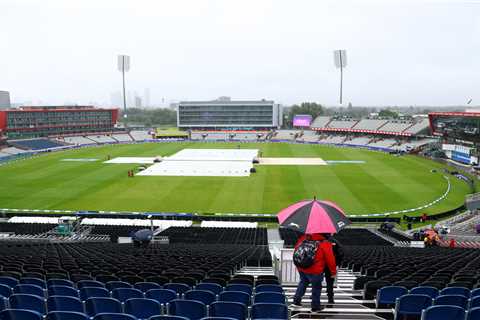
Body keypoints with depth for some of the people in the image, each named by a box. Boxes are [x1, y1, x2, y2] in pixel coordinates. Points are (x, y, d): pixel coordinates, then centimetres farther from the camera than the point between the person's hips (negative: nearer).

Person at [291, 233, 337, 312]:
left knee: (303, 283, 27)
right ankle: (315, 307, 24)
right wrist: (333, 272, 3)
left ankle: (296, 301, 30)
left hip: (301, 269, 5)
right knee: (316, 287, 13)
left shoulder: (304, 238, 1)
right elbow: (330, 259, -10)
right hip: (315, 271, -5)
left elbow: (296, 248, 11)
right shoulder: (325, 244, -13)